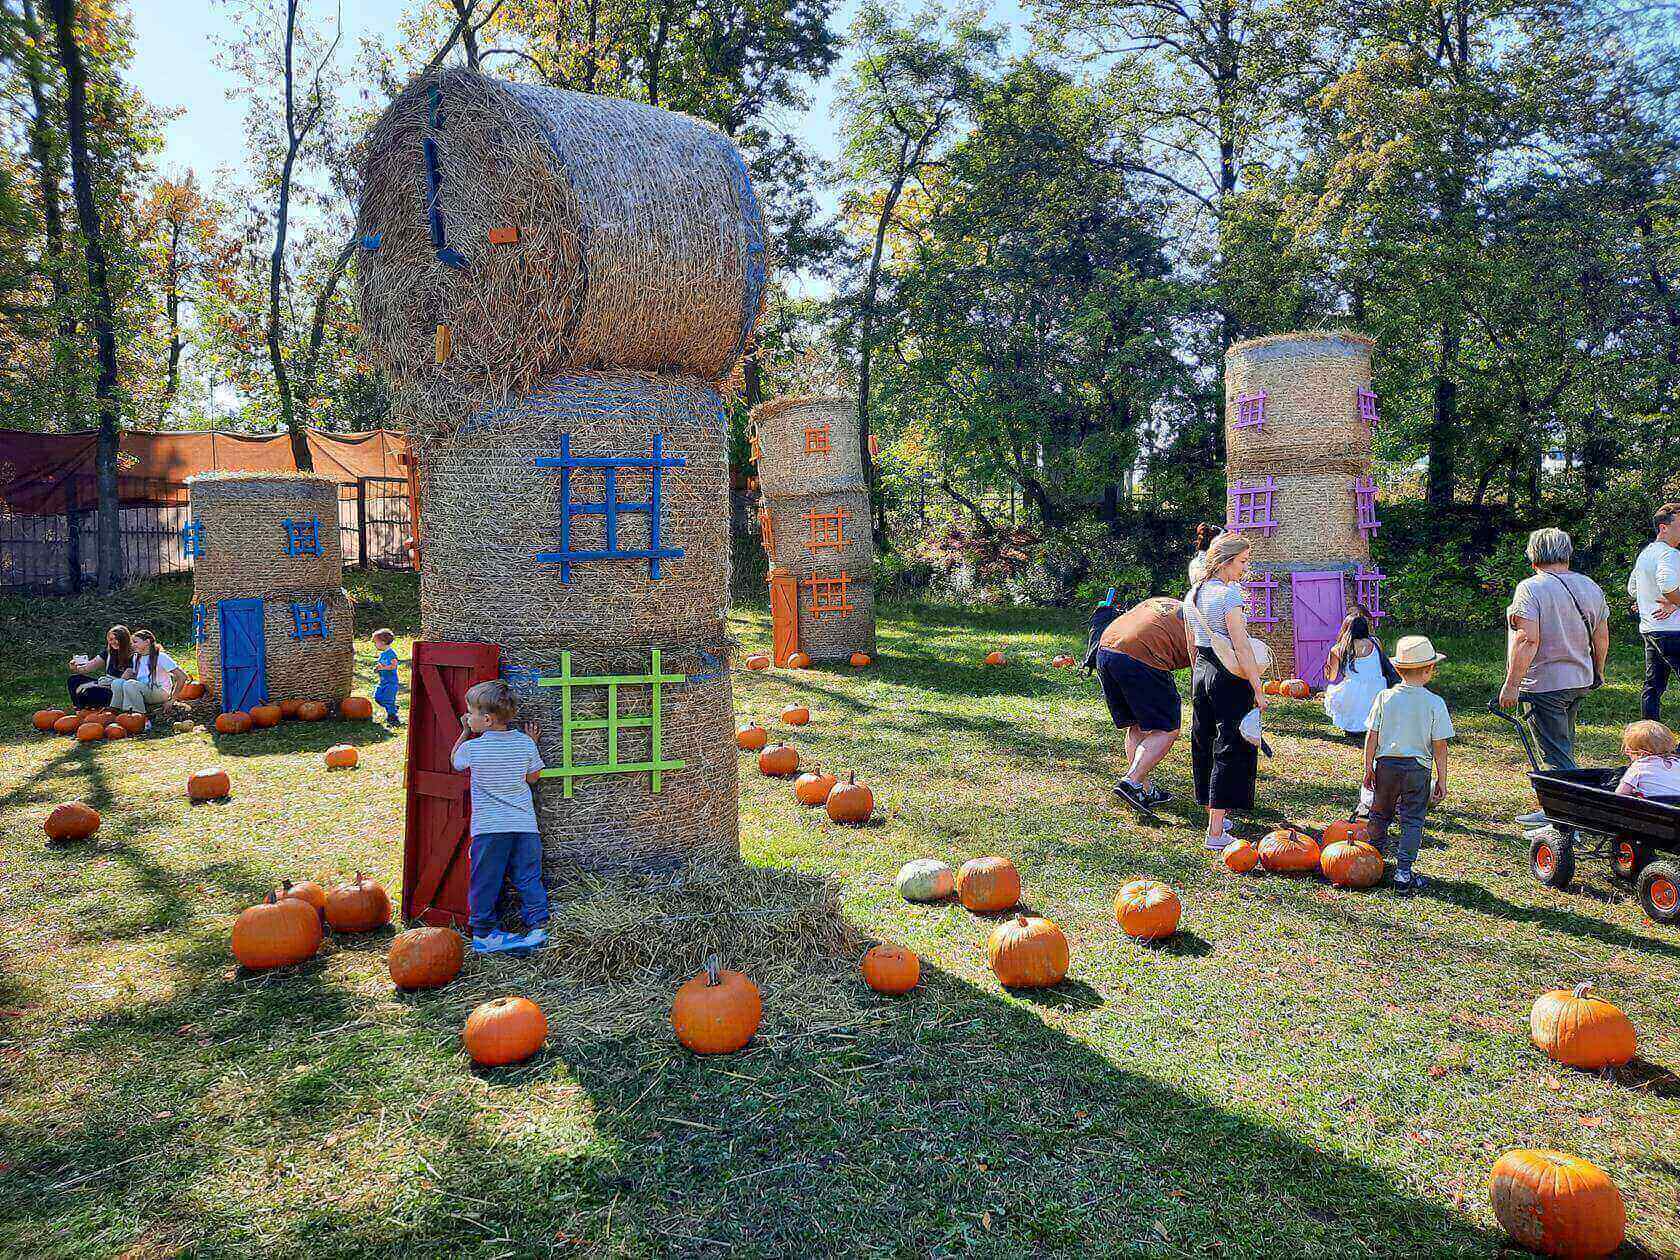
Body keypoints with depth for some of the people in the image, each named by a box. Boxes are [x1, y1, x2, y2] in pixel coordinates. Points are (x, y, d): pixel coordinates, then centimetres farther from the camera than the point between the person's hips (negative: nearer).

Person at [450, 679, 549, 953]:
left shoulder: (472, 748, -9)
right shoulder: (524, 742, -2)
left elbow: (454, 761, 15)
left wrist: (465, 732, 21)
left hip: (488, 828, -3)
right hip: (524, 825, 3)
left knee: (484, 882, 9)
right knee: (529, 879, 11)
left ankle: (483, 932, 17)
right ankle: (538, 927, 9)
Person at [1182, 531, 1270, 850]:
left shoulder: (1192, 594, 9)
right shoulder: (1229, 594, -16)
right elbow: (1242, 647, -19)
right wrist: (1258, 690, -17)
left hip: (1201, 672, 8)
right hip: (1230, 677, -8)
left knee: (1204, 744, 17)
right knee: (1231, 750, -4)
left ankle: (1215, 818, 31)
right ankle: (1216, 833, -5)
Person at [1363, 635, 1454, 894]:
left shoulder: (1385, 697, -4)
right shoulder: (1435, 703, -9)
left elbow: (1371, 736, -2)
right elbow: (1439, 746, -7)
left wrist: (1369, 767, 8)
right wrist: (1441, 780, 1)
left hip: (1386, 764, 2)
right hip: (1418, 767, -2)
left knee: (1380, 814, 19)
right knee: (1412, 820, 5)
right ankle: (1403, 874, 3)